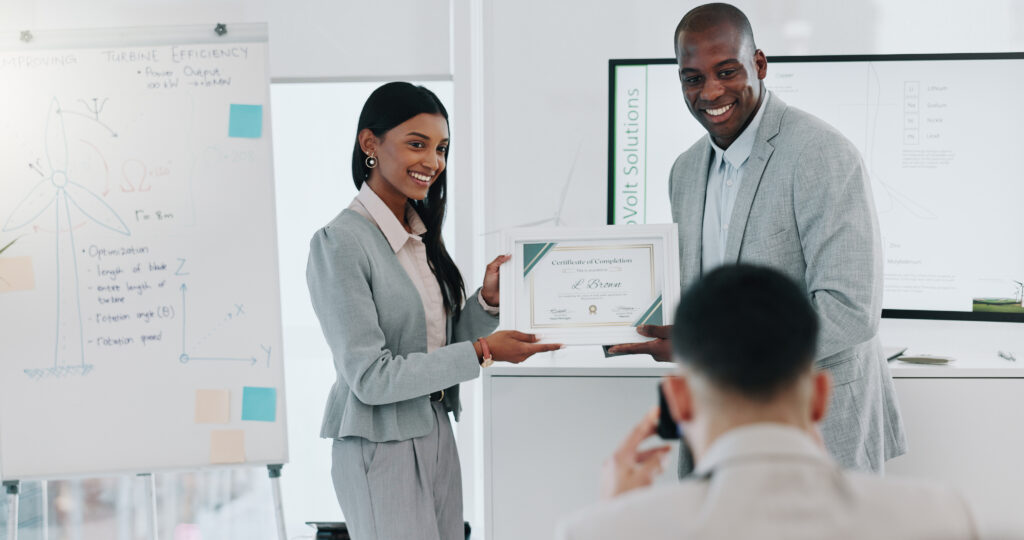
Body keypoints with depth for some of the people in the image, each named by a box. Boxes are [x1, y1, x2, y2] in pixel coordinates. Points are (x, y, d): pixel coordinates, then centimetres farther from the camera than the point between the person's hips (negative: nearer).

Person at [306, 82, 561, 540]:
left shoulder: (421, 235, 8)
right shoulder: (340, 242, -16)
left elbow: (443, 345, 12)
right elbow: (370, 377, -19)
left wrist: (487, 300, -5)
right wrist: (482, 352, -20)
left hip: (437, 437, 7)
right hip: (381, 448, -7)